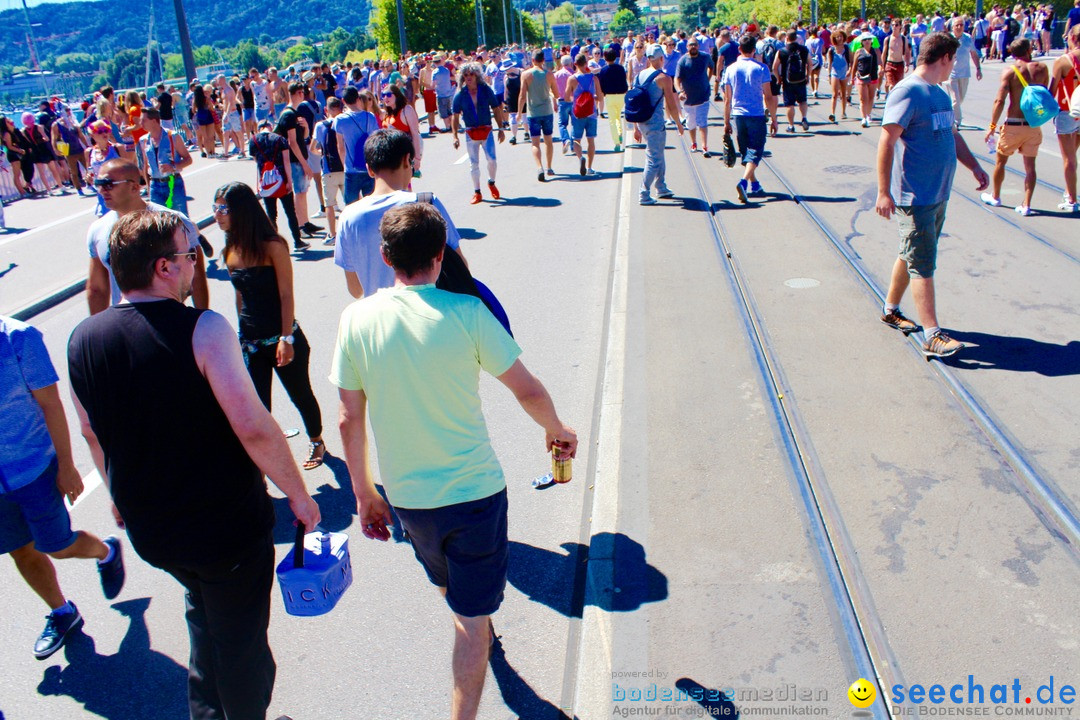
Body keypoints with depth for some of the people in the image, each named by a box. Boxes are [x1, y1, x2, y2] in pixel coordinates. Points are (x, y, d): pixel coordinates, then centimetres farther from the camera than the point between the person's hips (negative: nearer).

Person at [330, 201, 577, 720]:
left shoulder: (356, 318, -9)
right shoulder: (465, 312, -17)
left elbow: (350, 419, -4)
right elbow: (528, 391, -11)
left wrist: (363, 491, 9)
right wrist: (556, 430, 10)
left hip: (406, 496, 5)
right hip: (474, 491, -4)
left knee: (450, 590, 32)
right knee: (473, 614, 12)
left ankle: (482, 635, 59)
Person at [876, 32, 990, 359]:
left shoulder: (940, 94, 14)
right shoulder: (908, 92, -15)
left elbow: (952, 134, 26)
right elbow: (887, 141, -21)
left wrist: (974, 166, 18)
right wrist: (883, 192, -24)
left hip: (938, 194, 9)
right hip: (915, 197, -9)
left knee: (912, 256, 18)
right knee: (922, 265, -6)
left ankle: (891, 310, 33)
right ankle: (933, 336, -4)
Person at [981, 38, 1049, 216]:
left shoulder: (1009, 72, -9)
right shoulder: (1042, 69, 0)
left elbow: (1000, 101, -15)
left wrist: (993, 125, -9)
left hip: (1013, 125, -2)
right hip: (1034, 125, 3)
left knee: (1000, 161, 17)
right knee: (1030, 165, 8)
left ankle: (995, 196, 31)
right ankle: (1026, 205, 4)